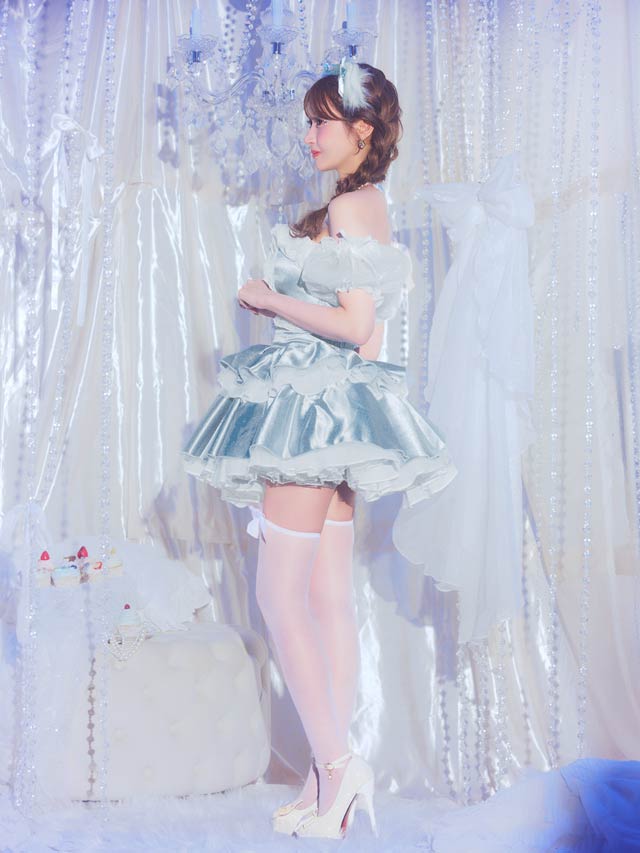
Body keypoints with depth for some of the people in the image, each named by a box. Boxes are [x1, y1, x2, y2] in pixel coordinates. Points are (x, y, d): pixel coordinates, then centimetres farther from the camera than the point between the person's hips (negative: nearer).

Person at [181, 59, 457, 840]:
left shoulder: (346, 210, -12)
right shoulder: (370, 208, 17)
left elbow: (355, 325, -20)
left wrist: (268, 299, -10)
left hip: (314, 404, -10)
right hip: (337, 411, 10)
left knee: (280, 593, -7)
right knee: (329, 598, 8)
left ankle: (335, 762, -6)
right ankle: (330, 777, 13)